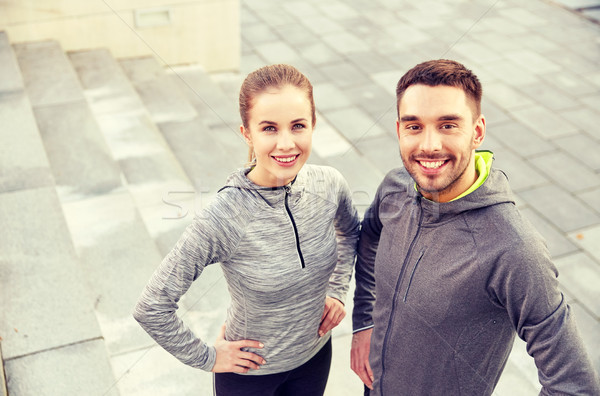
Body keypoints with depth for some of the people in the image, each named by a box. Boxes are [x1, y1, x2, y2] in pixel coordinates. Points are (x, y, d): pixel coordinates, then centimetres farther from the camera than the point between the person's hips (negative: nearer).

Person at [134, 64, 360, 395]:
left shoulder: (329, 185, -17)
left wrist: (337, 290, 0)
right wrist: (208, 357, -14)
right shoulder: (224, 219, -32)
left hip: (316, 354, 4)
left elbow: (350, 232, 8)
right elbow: (151, 308, -25)